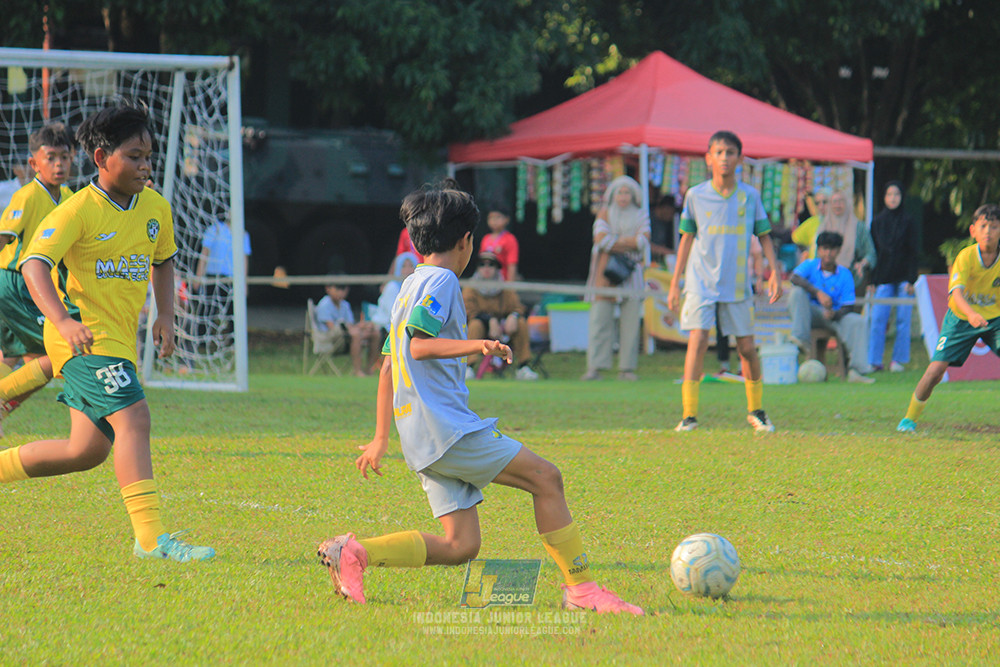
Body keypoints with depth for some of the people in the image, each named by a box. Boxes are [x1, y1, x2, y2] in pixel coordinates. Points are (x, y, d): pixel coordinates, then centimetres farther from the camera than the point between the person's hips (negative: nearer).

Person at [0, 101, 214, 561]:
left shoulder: (156, 208, 7)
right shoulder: (78, 210, -13)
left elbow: (162, 261, 26)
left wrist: (165, 316, 10)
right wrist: (63, 321, -38)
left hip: (120, 340, 8)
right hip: (84, 337, -8)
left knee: (87, 451, 11)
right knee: (132, 416, -24)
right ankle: (150, 538, -28)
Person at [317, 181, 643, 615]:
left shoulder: (410, 286, 23)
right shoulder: (441, 281, -4)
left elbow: (388, 365, 26)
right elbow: (419, 345, -18)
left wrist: (381, 438, 28)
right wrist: (474, 345, -29)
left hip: (423, 440, 9)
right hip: (449, 428, -9)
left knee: (461, 545, 3)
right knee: (546, 478, -7)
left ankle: (356, 553, -3)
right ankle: (581, 588, -6)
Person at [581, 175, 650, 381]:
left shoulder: (640, 216, 13)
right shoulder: (605, 214, 11)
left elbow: (643, 240, -4)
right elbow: (600, 239, -5)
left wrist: (614, 241, -9)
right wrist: (629, 244, -6)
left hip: (631, 274, 1)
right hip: (605, 272, -1)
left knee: (630, 321, -4)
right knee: (599, 319, -8)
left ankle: (627, 369, -1)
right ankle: (595, 368, -11)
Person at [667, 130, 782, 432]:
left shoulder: (750, 196, 3)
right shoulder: (695, 195, 1)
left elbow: (764, 236, 10)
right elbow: (686, 238, 9)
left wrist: (775, 272, 0)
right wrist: (675, 282, 9)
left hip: (738, 284, 1)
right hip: (701, 281, -1)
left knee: (747, 348, 5)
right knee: (698, 340, -15)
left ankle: (755, 410, 24)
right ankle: (689, 413, -13)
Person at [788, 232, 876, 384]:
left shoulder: (844, 275, 1)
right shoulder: (810, 265, 0)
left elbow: (848, 307, -5)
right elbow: (795, 278, -23)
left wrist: (834, 314, -29)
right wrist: (818, 293, -36)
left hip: (834, 316, 0)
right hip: (811, 313, 0)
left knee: (857, 321, -28)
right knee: (796, 292, -27)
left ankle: (857, 369, -34)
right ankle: (800, 338, -34)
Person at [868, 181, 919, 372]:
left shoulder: (908, 222, 4)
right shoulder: (877, 222, 10)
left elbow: (913, 253, 1)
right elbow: (873, 252, 11)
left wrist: (911, 280, -7)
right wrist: (872, 281, 5)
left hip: (903, 277, -2)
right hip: (883, 277, 2)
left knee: (903, 320, -1)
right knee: (878, 319, -6)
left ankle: (899, 360, 5)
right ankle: (874, 361, -3)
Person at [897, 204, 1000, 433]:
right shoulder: (966, 256, -21)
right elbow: (957, 291, -33)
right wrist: (971, 313, -52)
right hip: (960, 319, -2)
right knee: (936, 369, -11)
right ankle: (910, 418, 10)